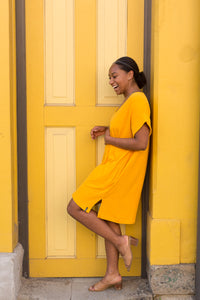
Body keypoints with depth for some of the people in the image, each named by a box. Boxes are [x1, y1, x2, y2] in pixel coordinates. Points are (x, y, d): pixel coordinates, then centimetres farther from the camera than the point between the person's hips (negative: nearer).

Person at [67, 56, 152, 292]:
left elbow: (141, 143, -25)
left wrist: (110, 139, -13)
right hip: (114, 169, 10)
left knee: (75, 208, -5)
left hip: (119, 171, -10)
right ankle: (112, 274, 23)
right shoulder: (128, 101, 14)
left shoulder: (138, 100, -17)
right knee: (108, 218, 14)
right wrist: (106, 129, 12)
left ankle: (121, 241, 1)